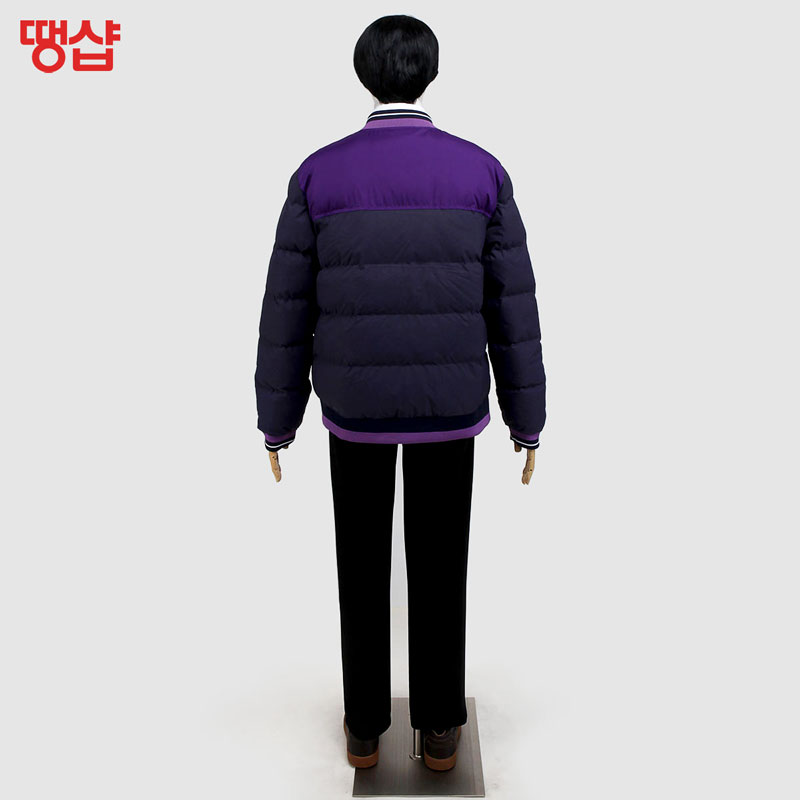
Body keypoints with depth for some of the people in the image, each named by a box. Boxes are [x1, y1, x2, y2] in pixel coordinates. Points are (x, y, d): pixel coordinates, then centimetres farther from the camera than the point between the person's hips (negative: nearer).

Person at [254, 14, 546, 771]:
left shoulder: (317, 175, -7)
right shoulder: (482, 173, -6)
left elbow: (286, 315, -5)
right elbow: (512, 311, -5)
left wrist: (275, 421, 7)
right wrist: (527, 420, 6)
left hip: (356, 402, 0)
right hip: (448, 403, 0)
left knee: (362, 564, 16)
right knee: (439, 566, 15)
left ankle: (365, 725, 32)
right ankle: (438, 727, 31)